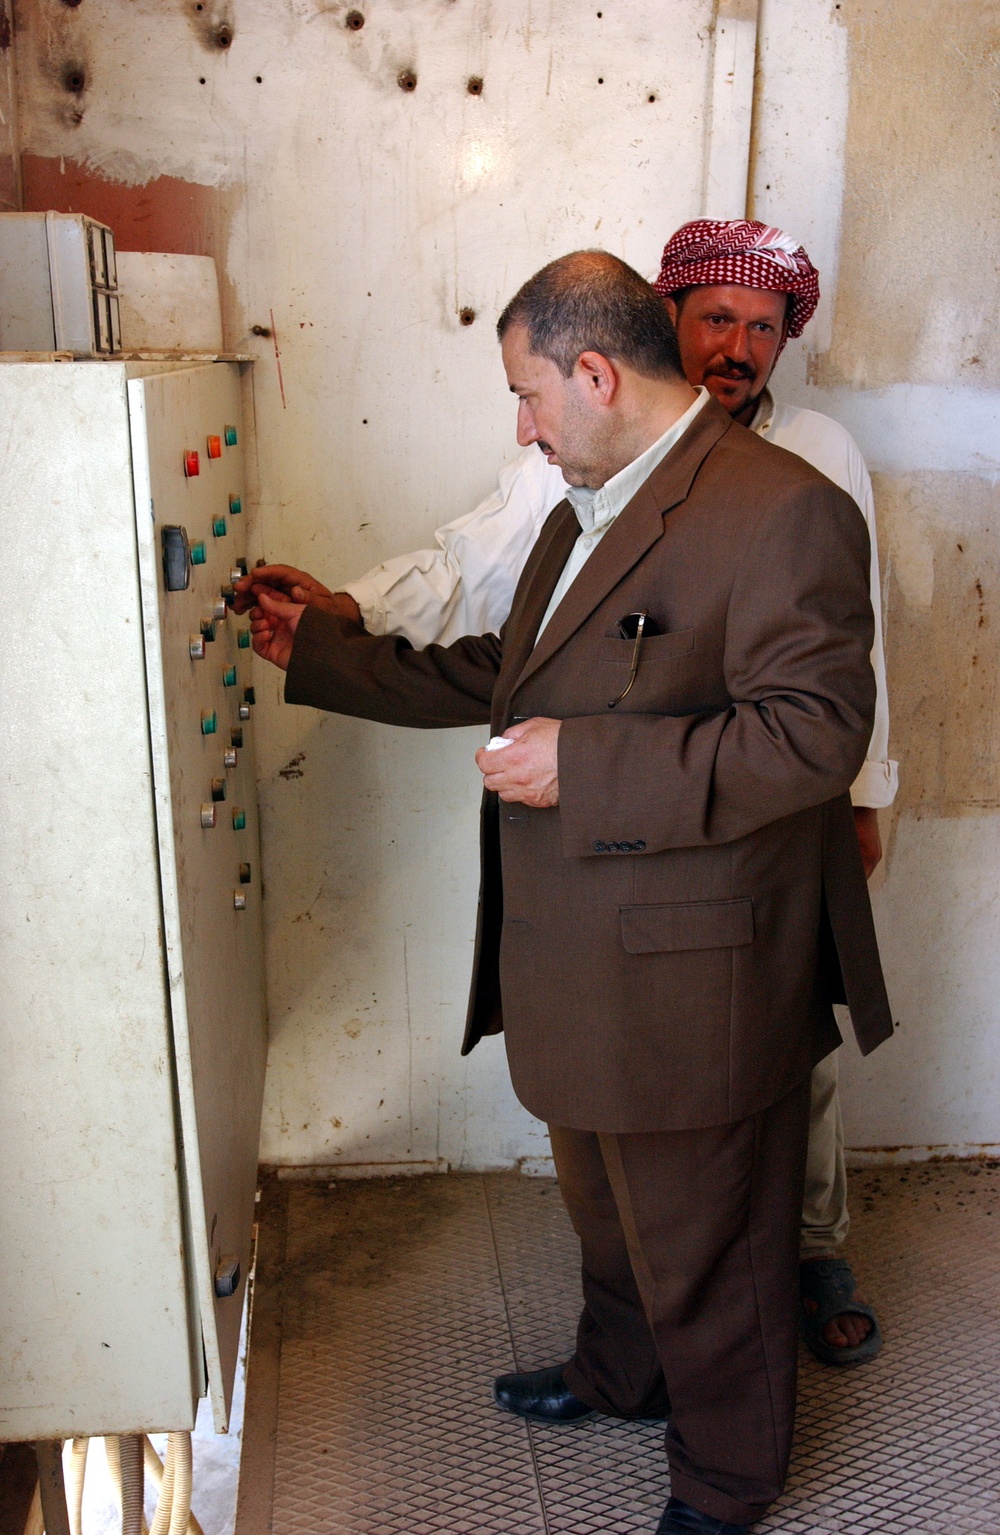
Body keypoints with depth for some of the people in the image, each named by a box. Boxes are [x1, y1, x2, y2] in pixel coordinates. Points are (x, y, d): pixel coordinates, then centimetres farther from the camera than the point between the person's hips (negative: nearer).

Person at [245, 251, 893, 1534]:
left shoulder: (785, 512, -19)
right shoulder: (583, 515, 12)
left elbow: (813, 733, -27)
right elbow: (490, 674, 20)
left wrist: (585, 763, -27)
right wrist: (316, 651, 19)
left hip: (697, 985, -9)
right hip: (581, 970, 9)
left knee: (707, 1245, 13)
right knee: (608, 1208, 29)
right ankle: (621, 1373, 55)